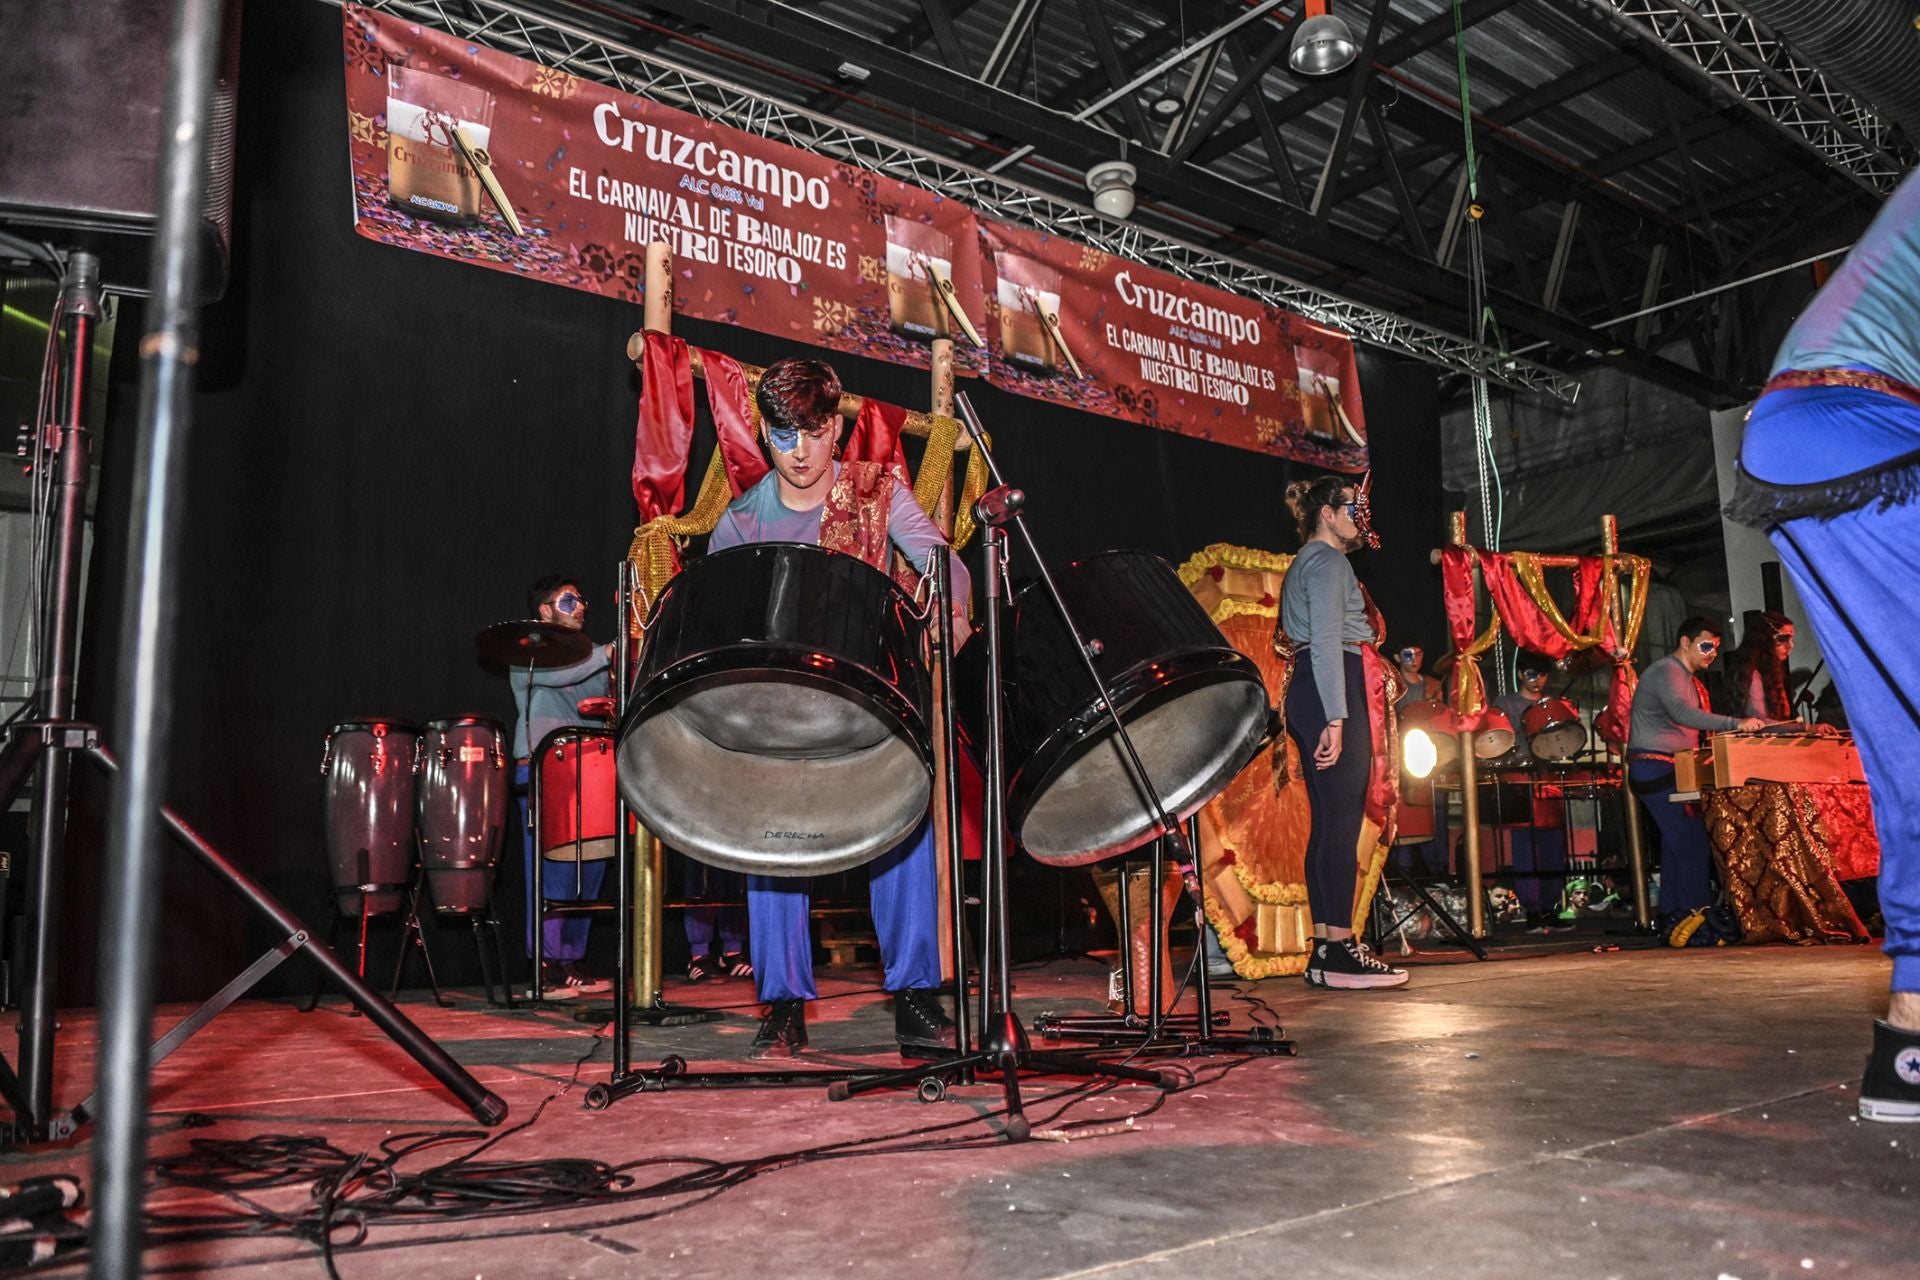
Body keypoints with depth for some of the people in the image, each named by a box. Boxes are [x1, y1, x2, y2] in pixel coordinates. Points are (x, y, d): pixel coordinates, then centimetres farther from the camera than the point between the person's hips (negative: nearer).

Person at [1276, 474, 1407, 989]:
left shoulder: (1305, 563, 25)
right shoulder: (1328, 561, -7)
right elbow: (1327, 642, -17)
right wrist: (1336, 717, -23)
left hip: (1304, 694, 11)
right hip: (1331, 693, -11)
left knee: (1327, 821, 9)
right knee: (1343, 820, -11)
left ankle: (1324, 949, 10)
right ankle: (1340, 950, -10)